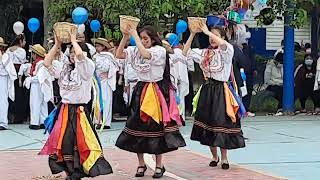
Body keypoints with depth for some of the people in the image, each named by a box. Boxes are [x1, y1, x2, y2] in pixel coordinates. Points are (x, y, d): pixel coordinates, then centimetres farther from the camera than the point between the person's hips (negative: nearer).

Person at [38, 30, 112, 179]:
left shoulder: (87, 68, -6)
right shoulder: (63, 67, 11)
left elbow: (80, 55, -25)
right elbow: (47, 63, 3)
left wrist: (73, 40, -9)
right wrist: (57, 44, 1)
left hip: (80, 111, -5)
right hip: (64, 110, 5)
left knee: (79, 143, -8)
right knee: (63, 143, 4)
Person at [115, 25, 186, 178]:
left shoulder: (160, 50, -9)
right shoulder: (135, 51, 7)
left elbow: (146, 54, -28)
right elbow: (119, 55, -2)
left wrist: (134, 35, -21)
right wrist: (125, 37, -11)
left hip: (157, 91, -5)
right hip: (141, 90, 5)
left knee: (155, 127, -2)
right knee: (138, 126, 3)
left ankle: (159, 165, 9)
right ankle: (141, 164, 15)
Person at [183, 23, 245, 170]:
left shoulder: (226, 51, -5)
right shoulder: (204, 53, 11)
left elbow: (223, 44, -28)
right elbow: (186, 52, 10)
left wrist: (207, 31, -19)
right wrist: (192, 34, 1)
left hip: (220, 90, -5)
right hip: (207, 90, 5)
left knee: (221, 123, -5)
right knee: (207, 121, 7)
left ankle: (224, 158, 7)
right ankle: (214, 156, 21)